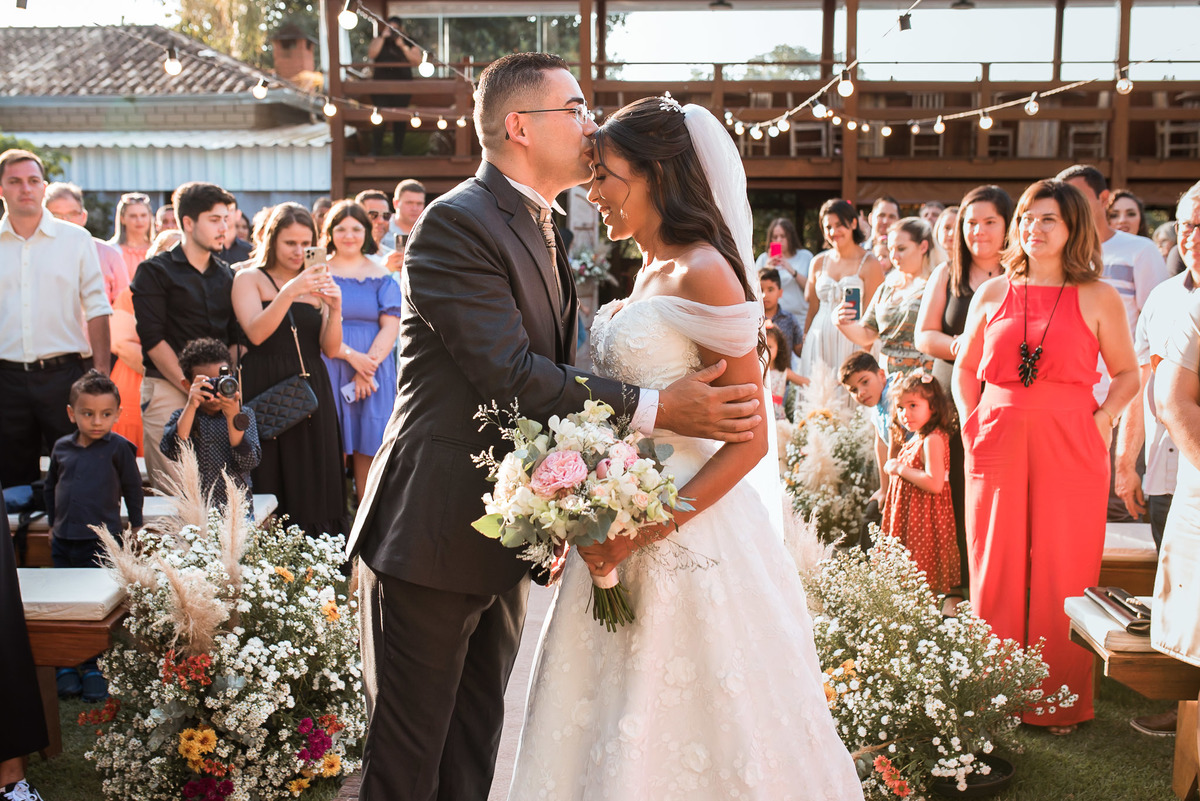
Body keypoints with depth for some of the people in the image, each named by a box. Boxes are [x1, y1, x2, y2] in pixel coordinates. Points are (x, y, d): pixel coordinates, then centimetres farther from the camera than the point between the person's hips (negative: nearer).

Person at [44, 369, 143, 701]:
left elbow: (133, 487, 2)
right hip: (63, 541, 5)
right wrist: (53, 523, 18)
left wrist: (136, 527, 6)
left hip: (101, 540, -4)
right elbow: (51, 486, 20)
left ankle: (93, 667, 11)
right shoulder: (62, 447, 6)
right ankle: (66, 665, 24)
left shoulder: (118, 448, -7)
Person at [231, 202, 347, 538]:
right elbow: (256, 333, -12)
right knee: (271, 489, -5)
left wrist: (335, 309, -11)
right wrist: (290, 292, -21)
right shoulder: (249, 279, 5)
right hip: (265, 393, -3)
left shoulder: (316, 284, 15)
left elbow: (330, 349, 6)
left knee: (313, 487, 1)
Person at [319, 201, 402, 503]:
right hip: (329, 370, -1)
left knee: (367, 449, 1)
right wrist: (351, 355, -15)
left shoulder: (380, 277, 9)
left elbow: (391, 326, 1)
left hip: (373, 371, 1)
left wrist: (368, 366, -11)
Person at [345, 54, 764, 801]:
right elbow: (510, 375, -24)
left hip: (504, 537, 9)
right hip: (434, 535, -9)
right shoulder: (456, 222, -15)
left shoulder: (545, 232, 14)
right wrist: (655, 408, -24)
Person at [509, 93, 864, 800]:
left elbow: (749, 439, -17)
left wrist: (646, 532, -22)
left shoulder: (704, 275, -14)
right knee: (616, 733, 16)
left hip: (689, 533, -8)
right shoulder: (651, 273, 13)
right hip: (628, 531, 9)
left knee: (691, 731, 4)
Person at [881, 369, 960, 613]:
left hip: (924, 513, -10)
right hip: (909, 511, 10)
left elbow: (934, 483, -28)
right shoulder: (915, 440, 11)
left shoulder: (932, 440, -19)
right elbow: (891, 466, 21)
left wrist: (900, 468, -20)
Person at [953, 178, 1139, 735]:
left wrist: (1101, 420, -5)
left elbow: (1127, 373, 9)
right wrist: (972, 419, 5)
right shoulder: (993, 293, 9)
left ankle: (1060, 702, 18)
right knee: (996, 570, 6)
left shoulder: (1098, 298, 2)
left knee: (1063, 572, 4)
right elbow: (965, 367, 18)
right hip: (998, 446, 2)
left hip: (1070, 452, -2)